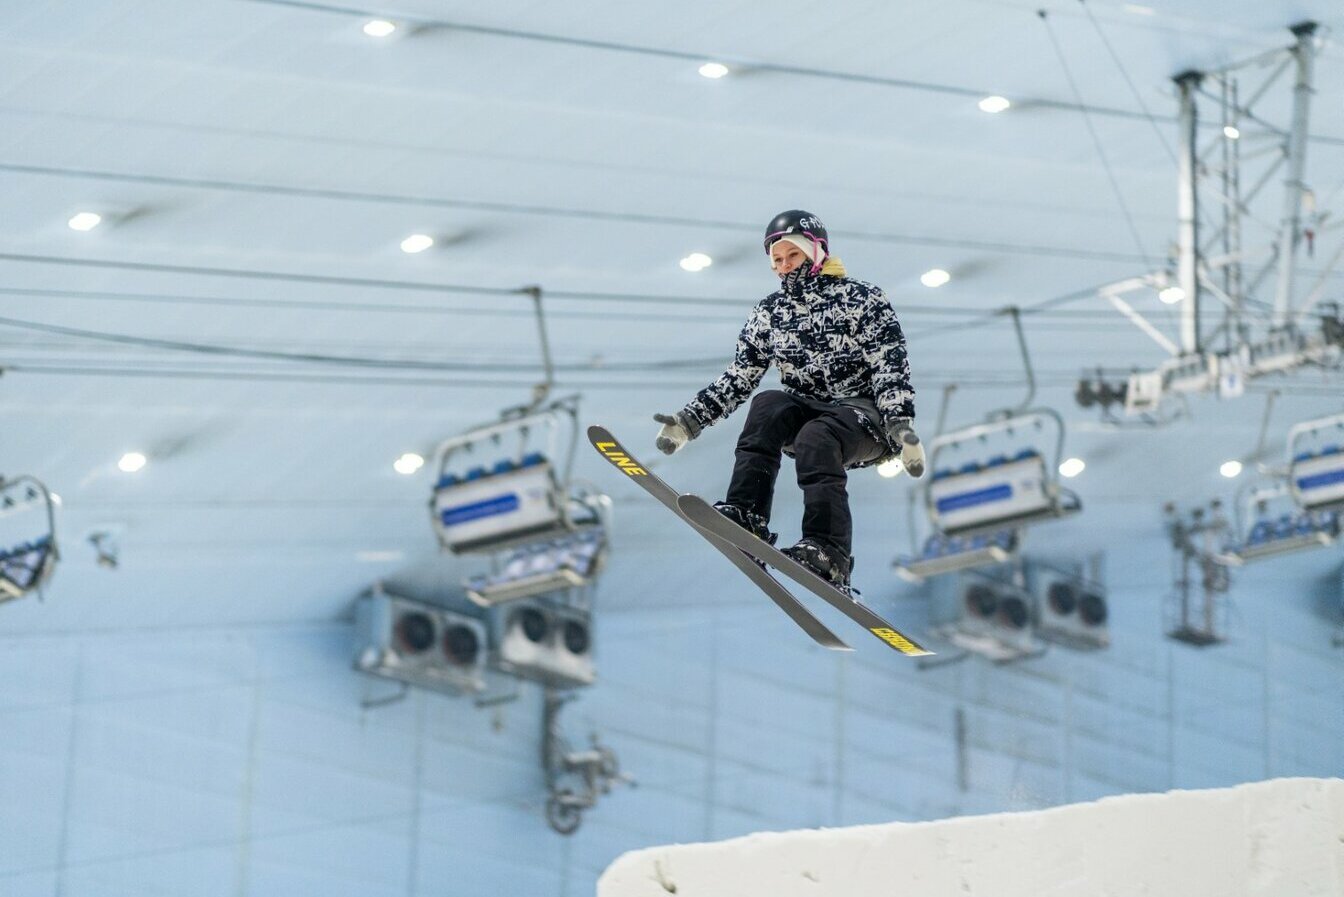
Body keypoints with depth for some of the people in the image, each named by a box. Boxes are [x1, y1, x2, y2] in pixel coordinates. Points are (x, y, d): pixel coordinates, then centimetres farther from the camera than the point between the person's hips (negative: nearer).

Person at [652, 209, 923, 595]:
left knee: (814, 439, -36)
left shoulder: (863, 299, -1)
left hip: (865, 415, -4)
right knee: (768, 405, -28)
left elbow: (891, 368, -9)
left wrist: (901, 424, -24)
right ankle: (746, 516, -40)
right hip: (804, 412, 4)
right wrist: (691, 419, -1)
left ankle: (828, 552, -45)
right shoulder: (769, 312, 12)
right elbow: (739, 377, 10)